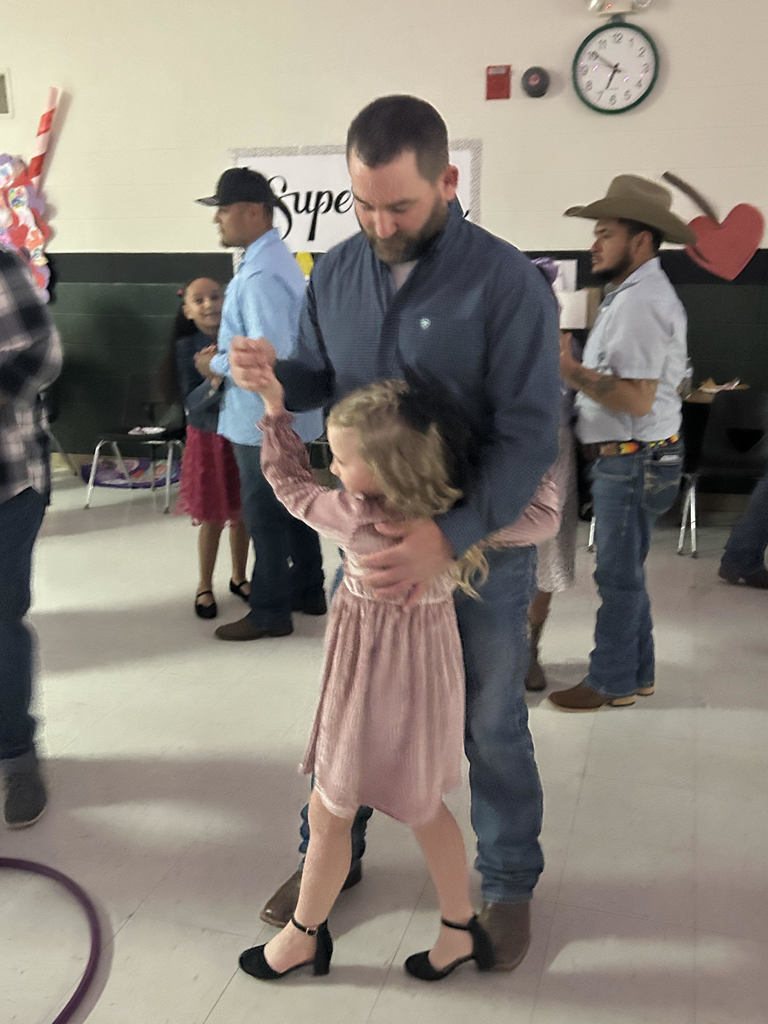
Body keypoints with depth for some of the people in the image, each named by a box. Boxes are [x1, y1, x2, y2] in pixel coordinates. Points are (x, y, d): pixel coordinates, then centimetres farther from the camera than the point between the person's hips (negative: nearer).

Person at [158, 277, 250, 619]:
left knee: (242, 514, 12)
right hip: (208, 438, -2)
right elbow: (192, 402, -14)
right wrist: (213, 379, -31)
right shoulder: (187, 346, -9)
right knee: (213, 520, 6)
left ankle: (239, 577, 32)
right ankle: (205, 587, 24)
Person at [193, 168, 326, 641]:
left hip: (263, 416, -10)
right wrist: (226, 353, 8)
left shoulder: (259, 275, -24)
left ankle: (270, 612, 17)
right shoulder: (279, 258, 9)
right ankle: (308, 591, 33)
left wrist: (218, 365, -15)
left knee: (264, 513, 3)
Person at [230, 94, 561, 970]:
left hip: (483, 543, -4)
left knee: (490, 723, 11)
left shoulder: (508, 283, -18)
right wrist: (273, 373, -14)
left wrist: (450, 536, -35)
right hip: (372, 535, 5)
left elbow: (530, 433, -22)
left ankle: (509, 883, 36)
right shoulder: (336, 272, -2)